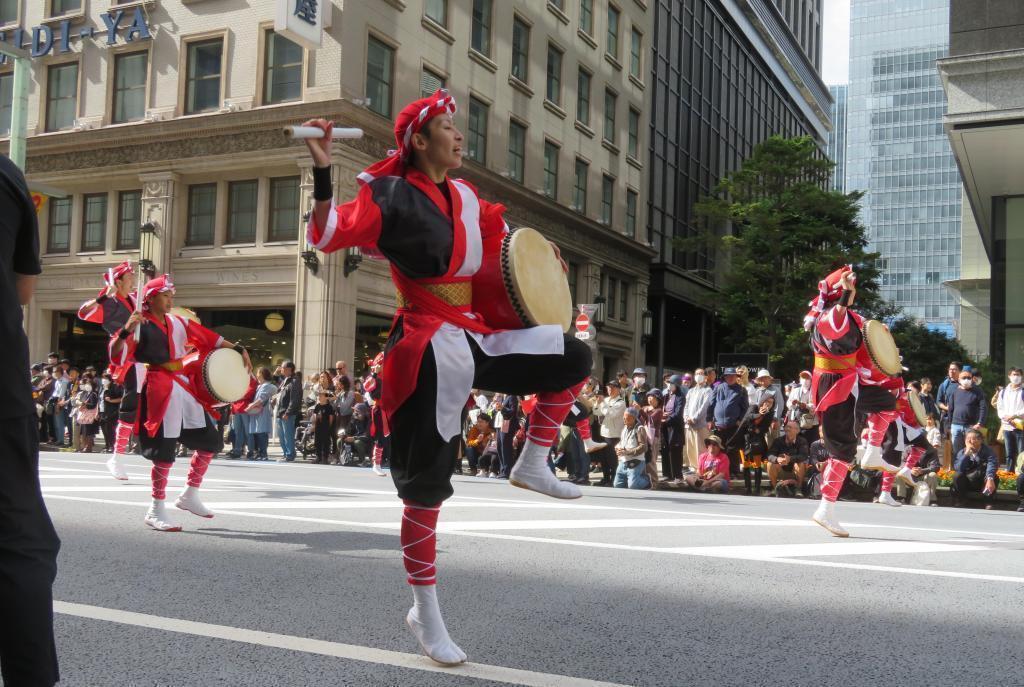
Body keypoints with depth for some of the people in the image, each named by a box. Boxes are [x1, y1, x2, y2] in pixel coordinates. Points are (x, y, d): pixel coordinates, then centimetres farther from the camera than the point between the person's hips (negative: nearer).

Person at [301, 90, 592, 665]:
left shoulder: (465, 197, 12)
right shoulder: (391, 195, -9)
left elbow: (495, 226, 34)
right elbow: (328, 235, -21)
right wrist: (322, 171, -29)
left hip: (477, 337, 8)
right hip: (428, 350, -7)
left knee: (575, 359, 9)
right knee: (428, 481, -3)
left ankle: (533, 464, 18)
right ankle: (426, 611, 11)